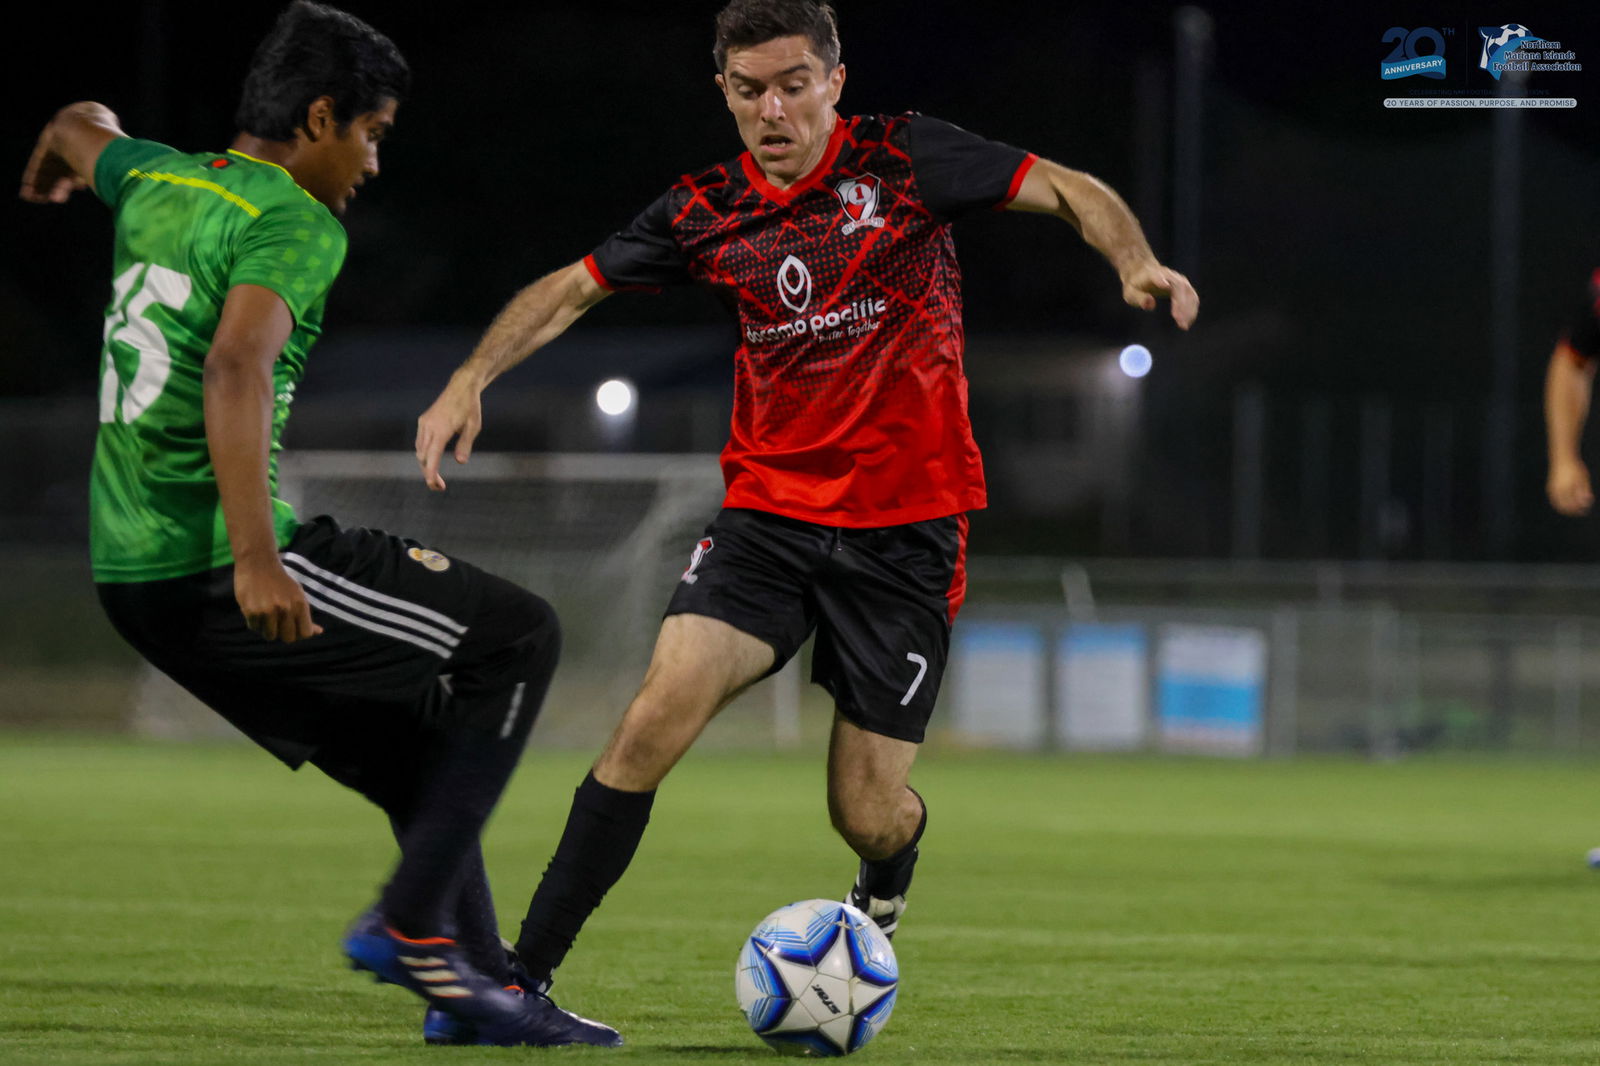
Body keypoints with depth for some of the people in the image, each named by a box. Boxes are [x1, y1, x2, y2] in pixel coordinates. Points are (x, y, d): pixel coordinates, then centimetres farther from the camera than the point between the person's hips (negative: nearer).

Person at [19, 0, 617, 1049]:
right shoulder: (294, 225, -12)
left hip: (132, 571, 9)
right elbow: (234, 368, -29)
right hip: (214, 565, -9)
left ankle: (478, 980, 15)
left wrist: (51, 168, 64)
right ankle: (413, 919, -6)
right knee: (518, 638, -3)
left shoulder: (156, 182, 15)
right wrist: (255, 561, -36)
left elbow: (84, 128, 39)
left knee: (422, 763, 17)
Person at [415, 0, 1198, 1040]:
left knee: (867, 814, -1)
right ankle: (527, 970, -15)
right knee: (658, 714, -21)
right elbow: (571, 290, 11)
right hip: (769, 513, 2)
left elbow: (1072, 192, -4)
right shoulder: (706, 212, 3)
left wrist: (1136, 262, -23)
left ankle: (889, 882, 39)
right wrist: (472, 379, -3)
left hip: (906, 531, -2)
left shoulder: (905, 158, -5)